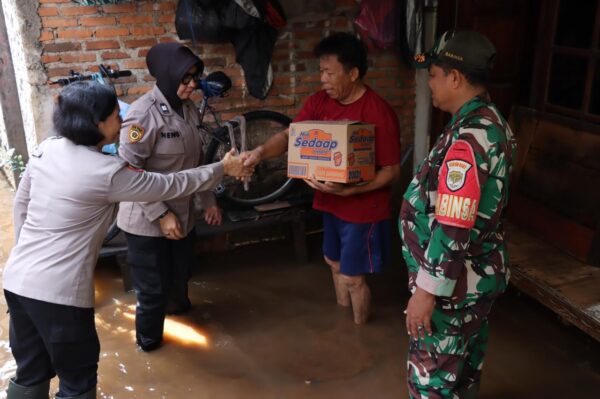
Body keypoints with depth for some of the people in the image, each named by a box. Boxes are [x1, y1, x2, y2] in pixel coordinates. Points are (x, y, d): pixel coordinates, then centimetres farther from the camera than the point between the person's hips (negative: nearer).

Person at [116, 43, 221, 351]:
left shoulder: (188, 109, 3)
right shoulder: (144, 113, -21)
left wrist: (208, 200, 13)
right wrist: (161, 214, -23)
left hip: (182, 213, 7)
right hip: (147, 220, -7)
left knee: (181, 271, 26)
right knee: (153, 287, 7)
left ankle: (176, 304, 57)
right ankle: (148, 338, 34)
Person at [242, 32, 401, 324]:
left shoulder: (379, 113, -22)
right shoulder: (319, 102, -2)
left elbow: (391, 171, -20)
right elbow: (289, 136, -8)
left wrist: (347, 190, -30)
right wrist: (261, 152, -29)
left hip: (363, 209, -7)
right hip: (330, 202, 7)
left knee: (352, 276, 6)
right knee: (334, 262, 23)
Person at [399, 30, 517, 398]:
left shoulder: (468, 139, -28)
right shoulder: (492, 122, 5)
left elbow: (453, 229, -29)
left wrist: (426, 290, -23)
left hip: (454, 283, -10)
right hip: (480, 273, 10)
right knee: (465, 360, 26)